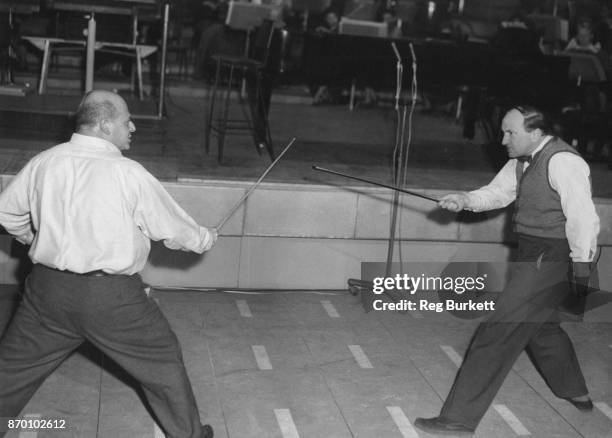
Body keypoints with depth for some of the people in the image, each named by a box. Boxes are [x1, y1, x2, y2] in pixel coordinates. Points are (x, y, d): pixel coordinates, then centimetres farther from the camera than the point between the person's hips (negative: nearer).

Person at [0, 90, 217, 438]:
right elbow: (174, 229, -3)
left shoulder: (45, 162, -2)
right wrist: (206, 239, 17)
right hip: (111, 296, -4)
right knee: (163, 360, 15)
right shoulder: (130, 174, -14)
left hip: (49, 288, 4)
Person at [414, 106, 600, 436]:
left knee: (497, 334, -9)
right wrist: (465, 199, -7)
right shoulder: (522, 161, 8)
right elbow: (496, 192, 12)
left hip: (553, 261, -10)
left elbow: (583, 217, -23)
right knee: (540, 324, 29)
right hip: (536, 257, 10)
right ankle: (575, 393, 51)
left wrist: (582, 268, -23)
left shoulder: (561, 161, -20)